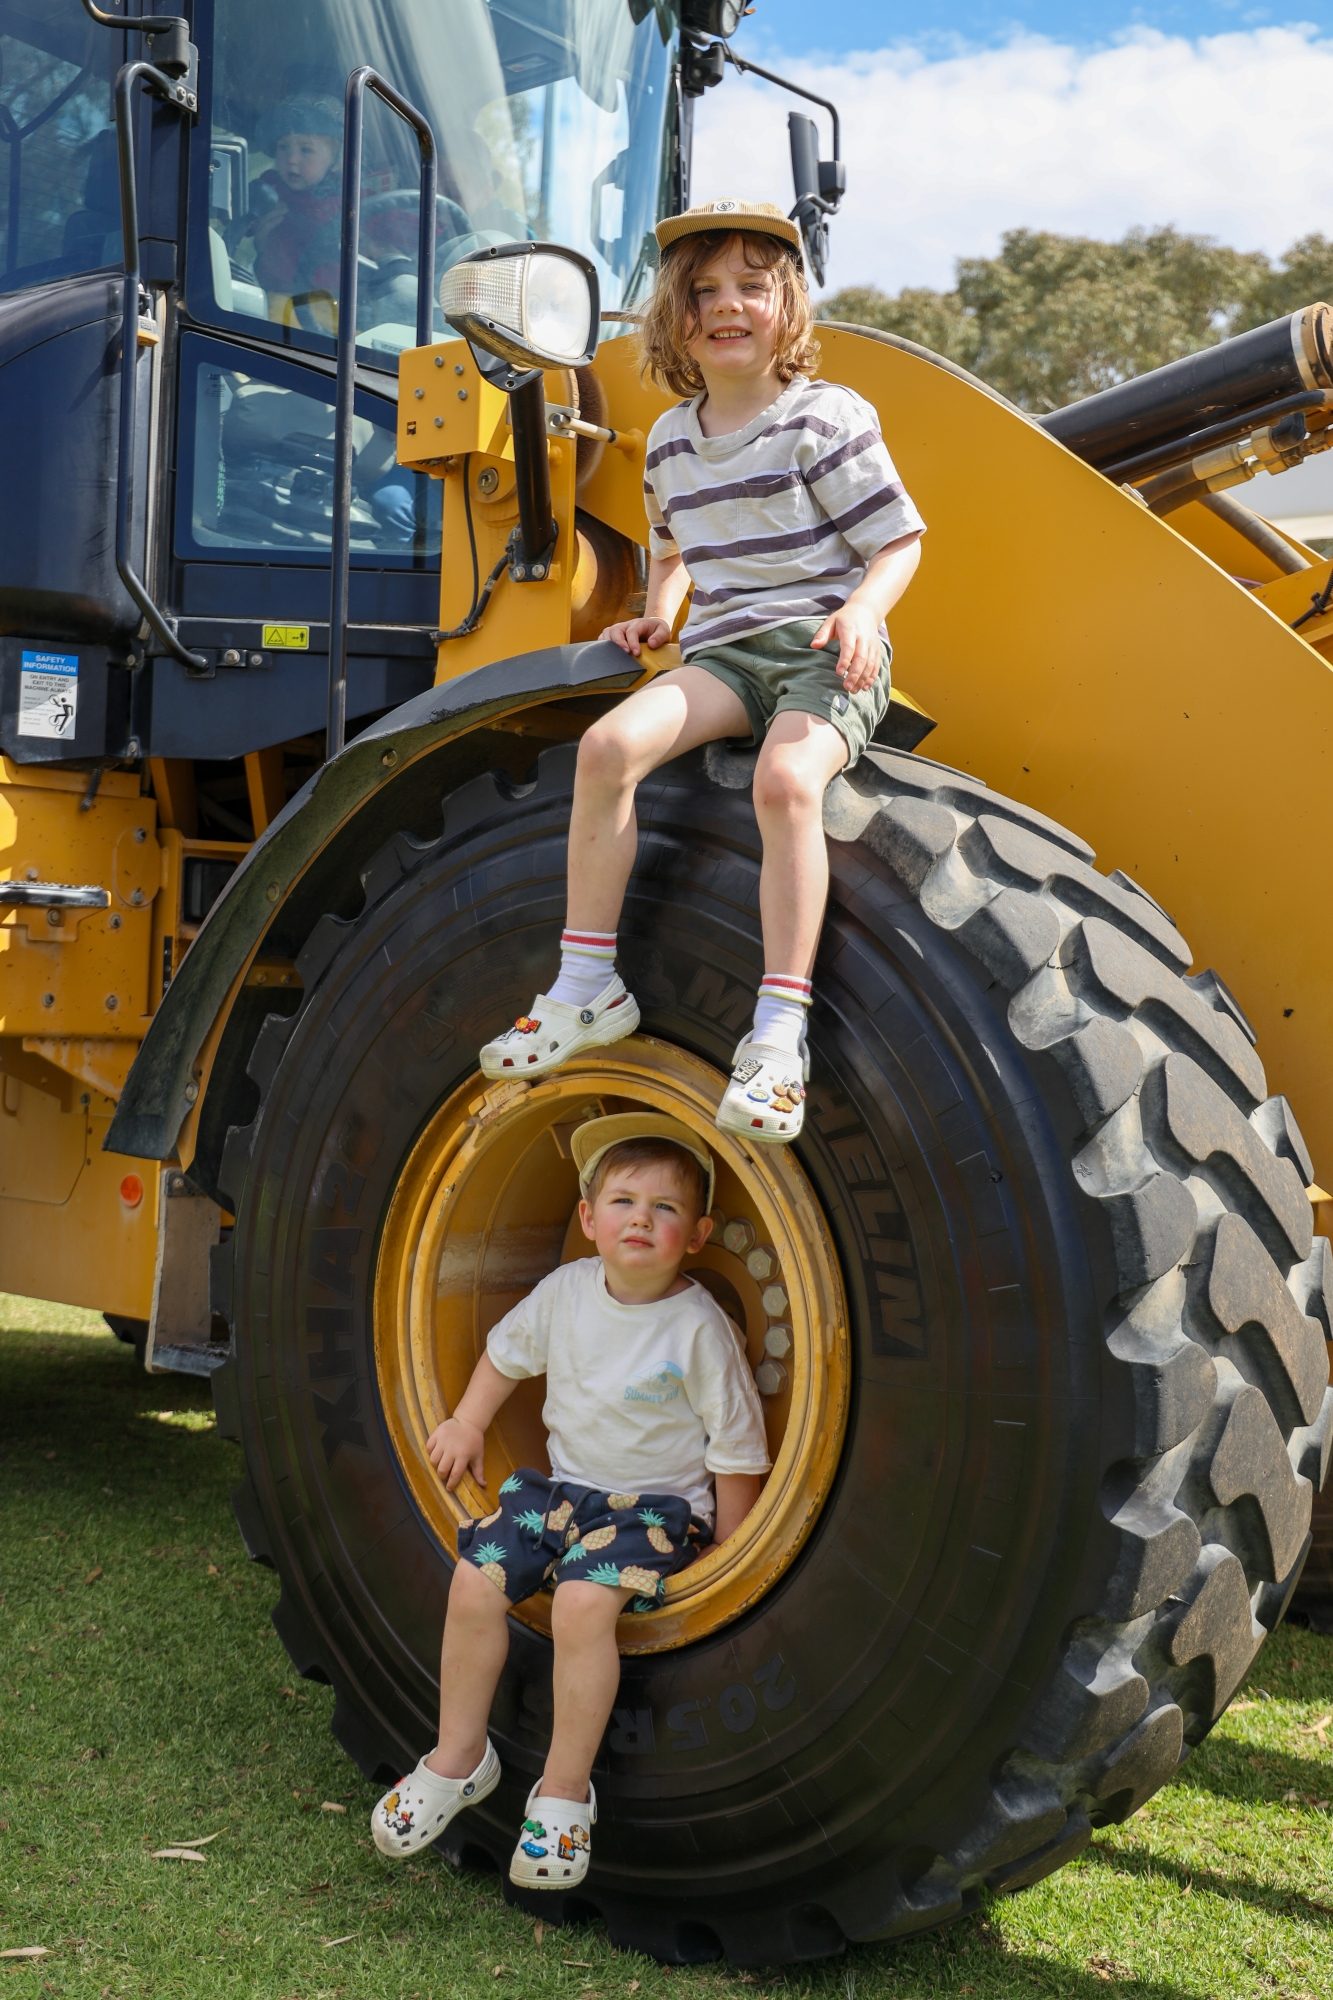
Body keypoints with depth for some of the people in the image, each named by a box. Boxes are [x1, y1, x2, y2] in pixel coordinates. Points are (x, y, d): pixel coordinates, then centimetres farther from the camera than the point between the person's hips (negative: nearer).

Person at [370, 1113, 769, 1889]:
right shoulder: (567, 1289, -1)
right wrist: (469, 1424, 11)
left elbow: (738, 1453, -8)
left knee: (584, 1600, -29)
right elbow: (509, 1351, 20)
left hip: (657, 1505, -5)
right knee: (476, 1581, -13)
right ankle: (460, 1758, 8)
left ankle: (565, 1789, -11)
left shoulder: (700, 1328, -15)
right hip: (563, 1485, 5)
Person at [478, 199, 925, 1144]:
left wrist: (862, 610, -20)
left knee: (786, 780, -35)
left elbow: (900, 541, -1)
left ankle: (780, 1027, -33)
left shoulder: (827, 419, -1)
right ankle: (588, 986, -16)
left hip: (824, 649, -4)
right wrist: (660, 612, 14)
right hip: (723, 650, 5)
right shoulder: (672, 440, 15)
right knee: (610, 742, -23)